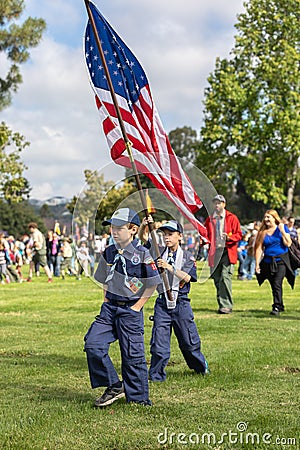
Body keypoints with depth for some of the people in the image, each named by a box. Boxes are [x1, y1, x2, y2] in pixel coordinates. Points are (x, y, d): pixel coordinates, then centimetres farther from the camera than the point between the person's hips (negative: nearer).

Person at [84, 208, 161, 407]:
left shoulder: (142, 254, -10)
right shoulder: (109, 252, 7)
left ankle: (138, 399, 14)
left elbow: (153, 284, -6)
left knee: (133, 355, -1)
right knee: (93, 343, -10)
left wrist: (137, 306, -8)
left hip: (131, 310, -5)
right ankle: (114, 386, 4)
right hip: (110, 308, 5)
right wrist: (107, 300, 11)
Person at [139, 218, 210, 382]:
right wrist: (144, 225, -19)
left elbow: (187, 278, -13)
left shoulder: (187, 256, 1)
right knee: (159, 343, -4)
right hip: (162, 303, 1)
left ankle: (201, 367, 33)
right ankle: (156, 377, 6)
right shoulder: (159, 251, 6)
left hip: (181, 303, -1)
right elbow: (143, 237, 1)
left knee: (189, 341, 10)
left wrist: (169, 267, -23)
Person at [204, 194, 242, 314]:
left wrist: (229, 237, -17)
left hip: (227, 251, -5)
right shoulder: (210, 219, 16)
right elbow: (206, 234, 22)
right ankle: (222, 304, 13)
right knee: (217, 279, 4)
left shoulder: (232, 218, 4)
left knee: (225, 277, -14)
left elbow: (238, 235, 2)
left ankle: (226, 305, -13)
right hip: (214, 252, 5)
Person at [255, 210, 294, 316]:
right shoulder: (263, 231, 6)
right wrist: (257, 264, -3)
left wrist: (282, 231, -15)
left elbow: (288, 244, -7)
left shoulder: (282, 228, 1)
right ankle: (281, 306, 23)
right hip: (268, 262, 4)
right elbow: (259, 248, 3)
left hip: (281, 261, -4)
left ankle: (277, 307, -18)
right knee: (273, 286, 9)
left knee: (277, 283, -17)